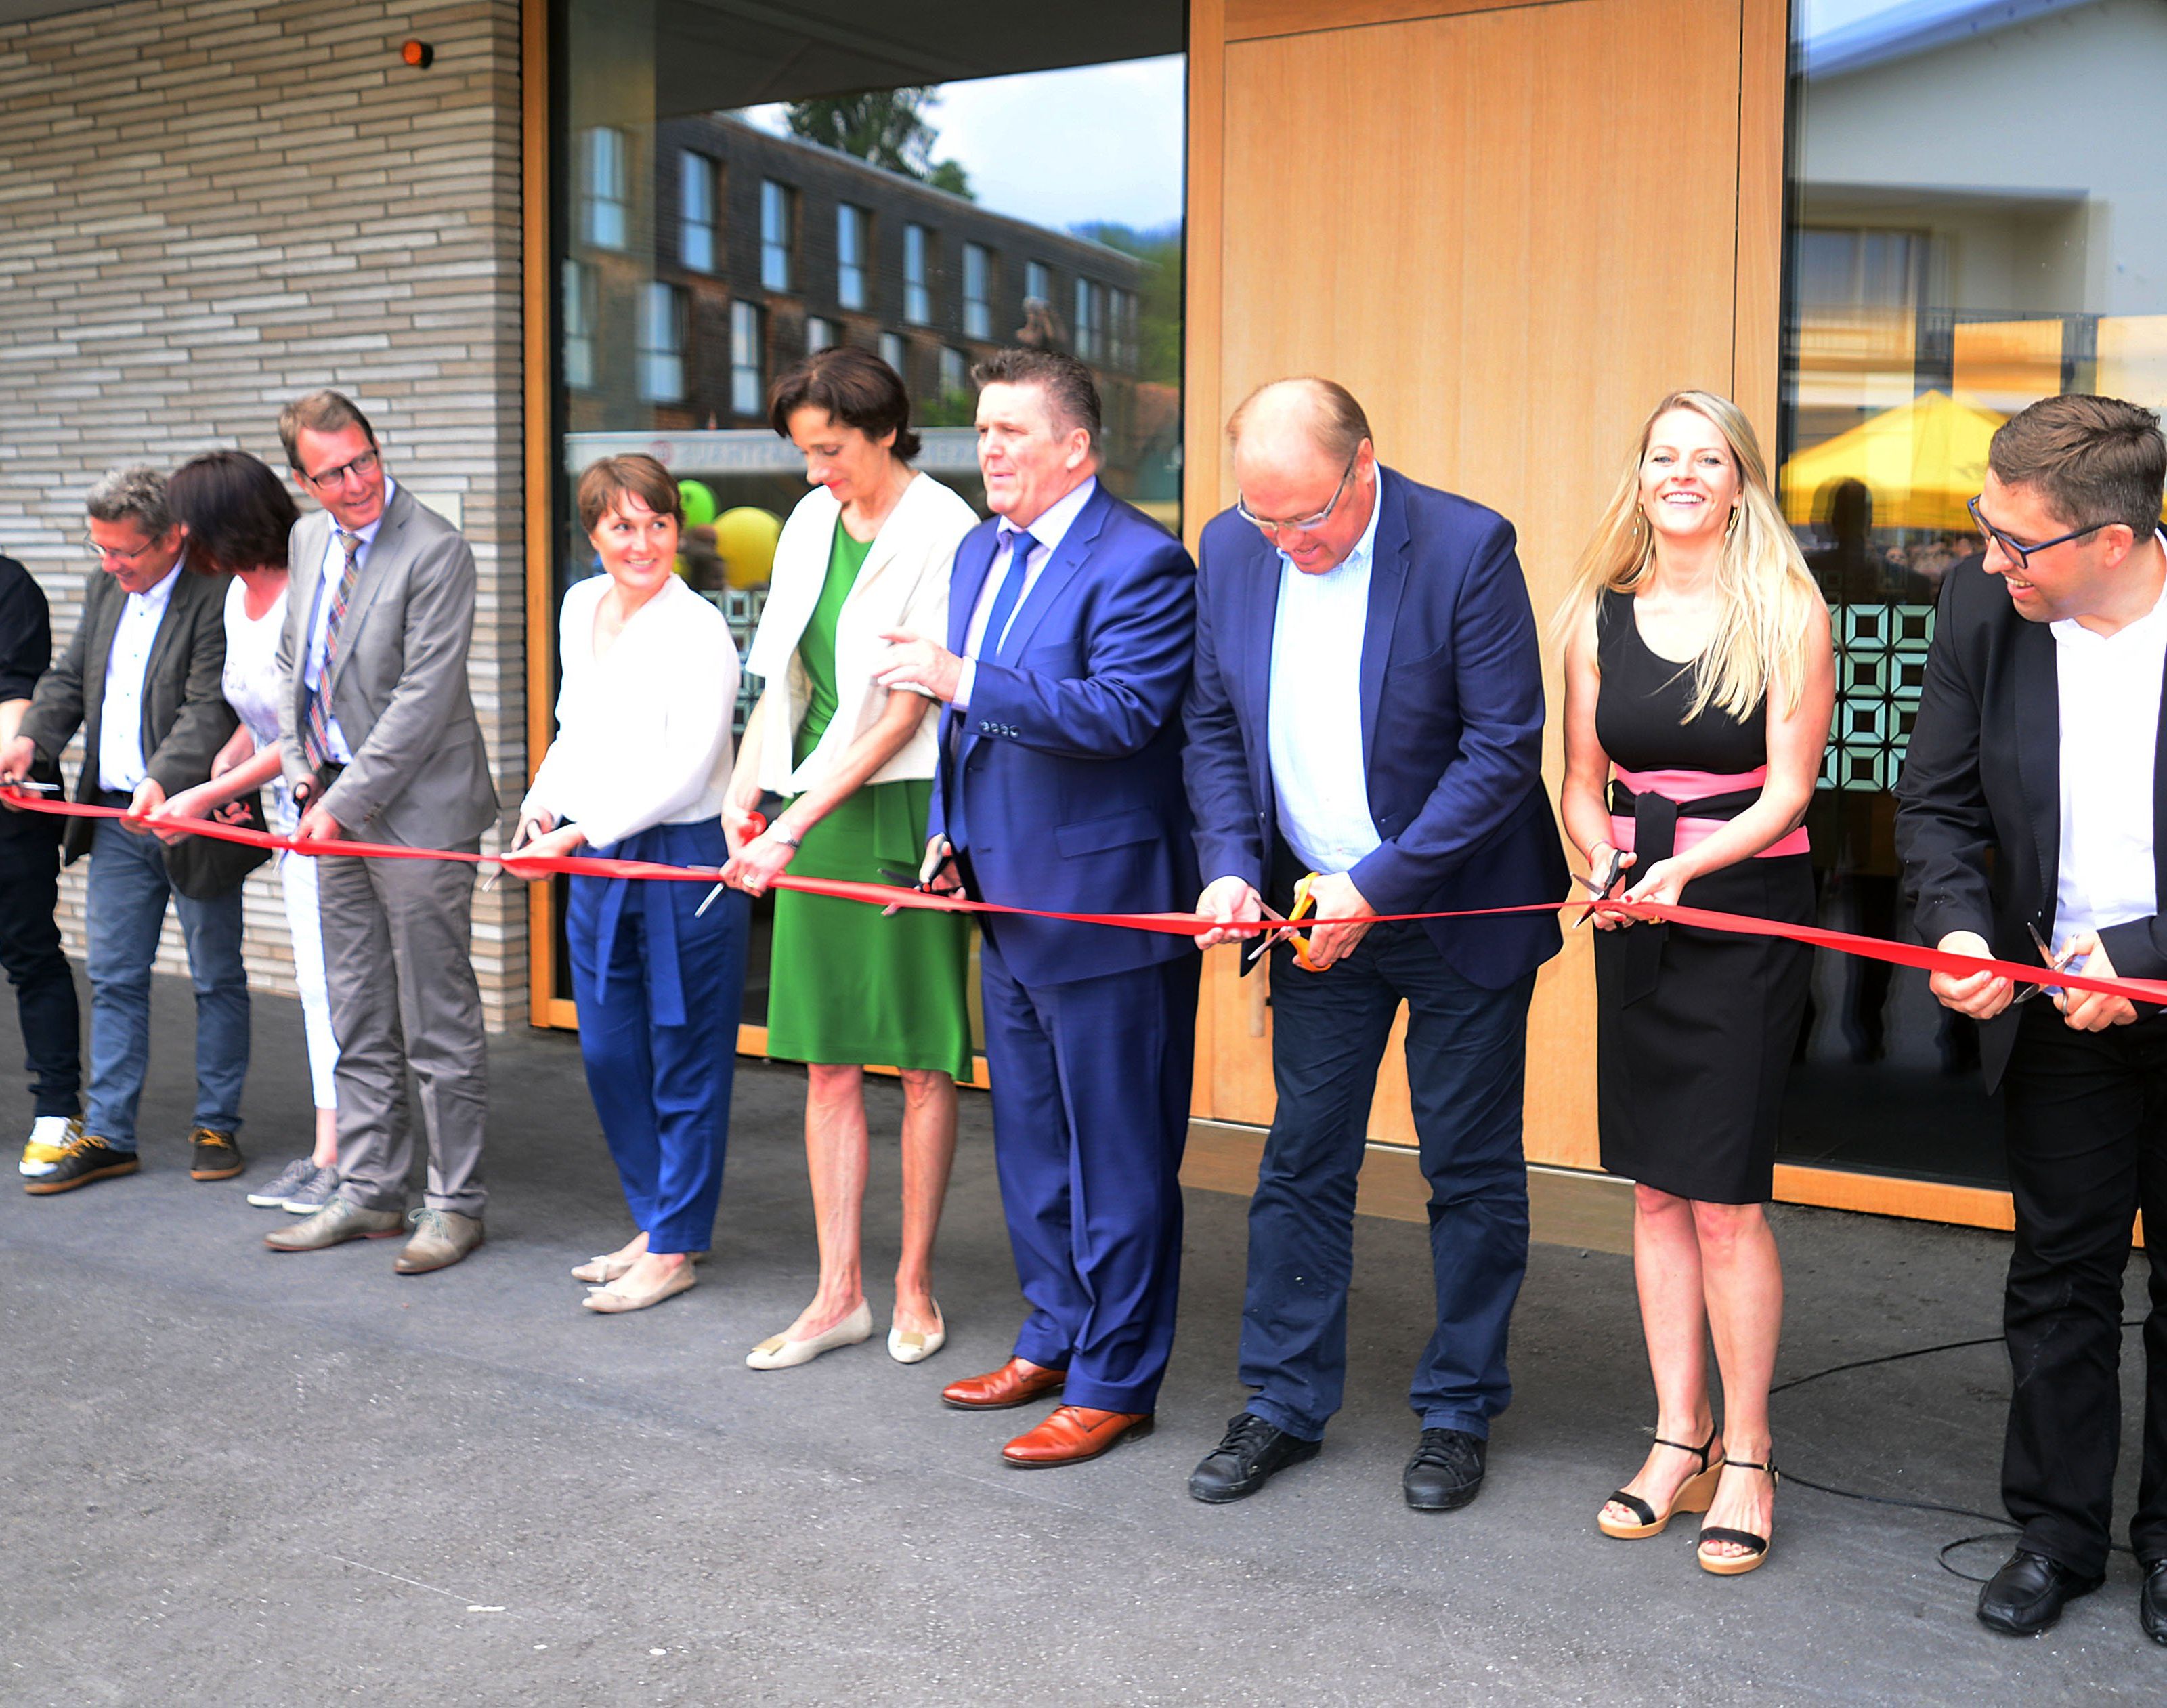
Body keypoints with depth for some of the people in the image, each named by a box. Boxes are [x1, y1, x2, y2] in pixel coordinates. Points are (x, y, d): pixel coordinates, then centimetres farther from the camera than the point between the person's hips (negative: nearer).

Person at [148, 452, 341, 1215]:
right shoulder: (239, 594, 9)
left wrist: (206, 796, -17)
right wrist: (229, 759, -2)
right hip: (287, 809, 9)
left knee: (334, 980, -5)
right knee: (317, 984, 12)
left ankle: (339, 1159, 2)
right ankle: (329, 1153, 19)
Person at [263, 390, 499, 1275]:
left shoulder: (435, 551, -14)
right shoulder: (307, 540, 11)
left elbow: (424, 697, -18)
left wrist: (345, 802, -17)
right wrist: (301, 768, 7)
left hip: (417, 810, -8)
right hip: (334, 806, 8)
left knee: (438, 1023, 0)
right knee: (360, 1026, 14)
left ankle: (454, 1203, 11)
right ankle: (368, 1193, 25)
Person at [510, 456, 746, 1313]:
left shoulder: (700, 632, -15)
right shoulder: (581, 607, 8)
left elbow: (683, 774, -19)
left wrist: (576, 834, -21)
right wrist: (542, 800, 8)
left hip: (682, 861, -8)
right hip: (595, 859, 8)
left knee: (683, 1057, 3)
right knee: (608, 1051, 14)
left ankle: (674, 1248, 15)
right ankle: (655, 1220, 30)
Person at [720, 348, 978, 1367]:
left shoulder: (942, 533, -11)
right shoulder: (812, 520, 11)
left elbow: (903, 716, -16)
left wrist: (791, 829, -18)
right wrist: (748, 787, 8)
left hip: (902, 812, -6)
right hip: (813, 817, 7)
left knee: (922, 1059, 4)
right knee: (826, 1061, 8)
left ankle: (913, 1285, 18)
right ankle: (838, 1294, 17)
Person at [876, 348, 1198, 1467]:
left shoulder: (1140, 562, -14)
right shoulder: (980, 552, 13)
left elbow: (1121, 710, -27)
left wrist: (962, 681, -28)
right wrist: (949, 833, 15)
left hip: (1104, 909, -9)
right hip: (1009, 903, 9)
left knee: (1116, 1154, 2)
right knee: (1030, 1141, 19)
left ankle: (1114, 1382, 13)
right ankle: (1054, 1340, 34)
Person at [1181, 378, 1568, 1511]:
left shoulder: (1465, 547, -18)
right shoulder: (1231, 549, -3)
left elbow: (1506, 745, -18)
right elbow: (1215, 728, 6)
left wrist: (1377, 886, -20)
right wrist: (1233, 867, -9)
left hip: (1456, 909, -4)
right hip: (1318, 912, 4)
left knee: (1471, 1171, 7)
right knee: (1301, 1160, 9)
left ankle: (1458, 1410, 22)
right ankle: (1284, 1403, 22)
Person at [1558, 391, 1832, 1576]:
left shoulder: (1788, 614, -5)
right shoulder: (1599, 615, 7)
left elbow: (1788, 789, -8)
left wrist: (1682, 868, -22)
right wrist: (1604, 863, -8)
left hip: (1746, 913, -4)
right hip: (1633, 920, 4)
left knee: (1725, 1197, -4)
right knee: (1655, 1188, 9)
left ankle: (1746, 1460, 11)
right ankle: (1681, 1437, 21)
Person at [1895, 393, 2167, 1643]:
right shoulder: (1980, 612, -8)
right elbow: (1937, 802, 1)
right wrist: (1957, 928, -16)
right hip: (2058, 1009, 2)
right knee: (2060, 1280, 12)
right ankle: (2059, 1531, 27)